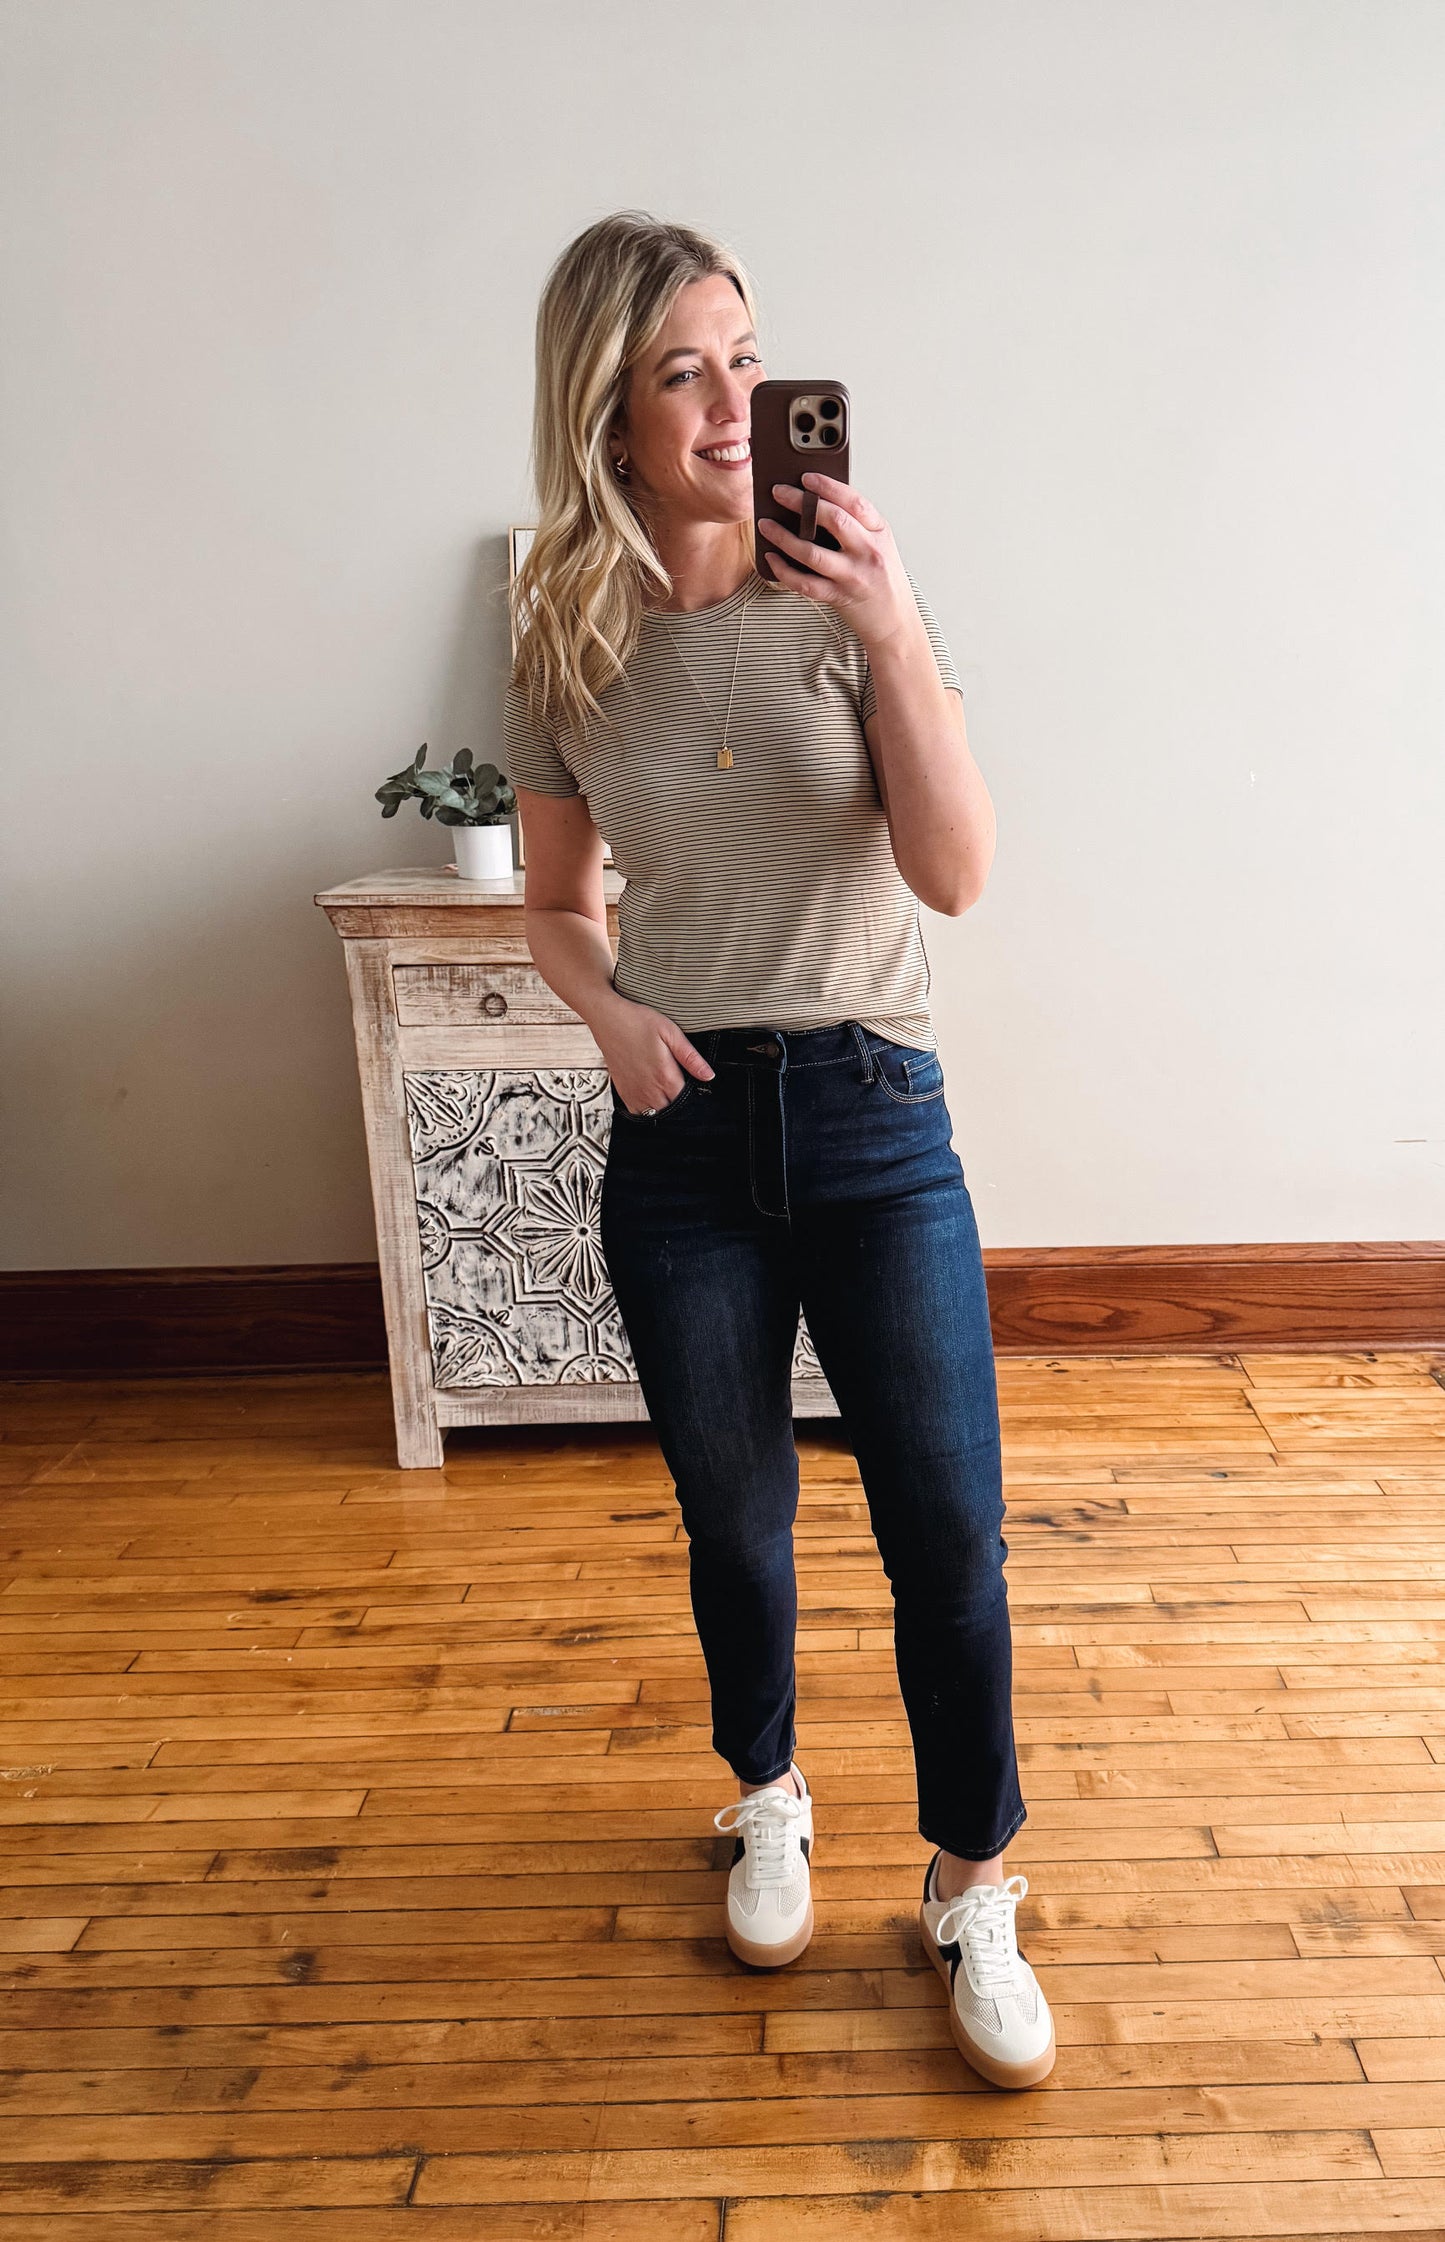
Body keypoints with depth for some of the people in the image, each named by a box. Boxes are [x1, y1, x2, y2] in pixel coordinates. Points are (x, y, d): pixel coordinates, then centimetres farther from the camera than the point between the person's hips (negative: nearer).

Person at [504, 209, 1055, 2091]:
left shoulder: (856, 595, -3)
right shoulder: (565, 650, 1)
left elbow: (954, 872, -12)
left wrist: (894, 631, -22)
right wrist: (611, 1010, -9)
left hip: (871, 1117, -1)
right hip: (684, 1136, 1)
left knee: (949, 1527, 3)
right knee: (734, 1514, 16)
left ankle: (972, 1891, 27)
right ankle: (769, 1796, 44)